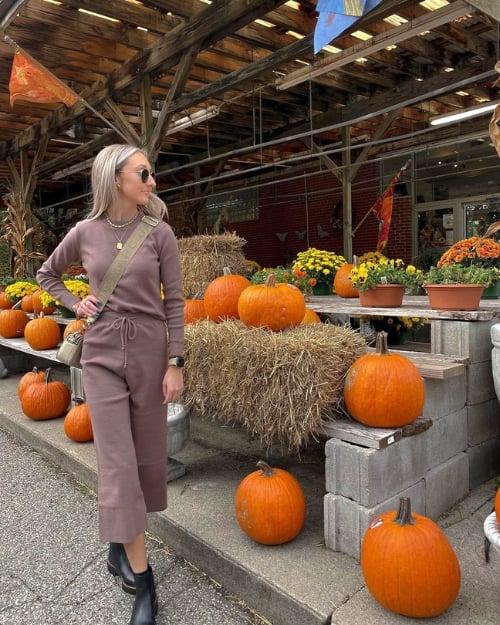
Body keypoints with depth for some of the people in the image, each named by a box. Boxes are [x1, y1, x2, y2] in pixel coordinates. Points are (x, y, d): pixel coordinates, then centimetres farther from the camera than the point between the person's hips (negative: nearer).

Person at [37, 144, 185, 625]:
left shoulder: (159, 233, -2)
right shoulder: (85, 232, 0)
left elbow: (174, 302, -3)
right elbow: (46, 274, 19)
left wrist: (175, 364, -8)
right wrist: (74, 304, 2)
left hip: (149, 350, 1)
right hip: (102, 353, 0)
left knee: (144, 456, 10)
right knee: (117, 462, -2)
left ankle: (121, 543, 35)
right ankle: (141, 579, 10)